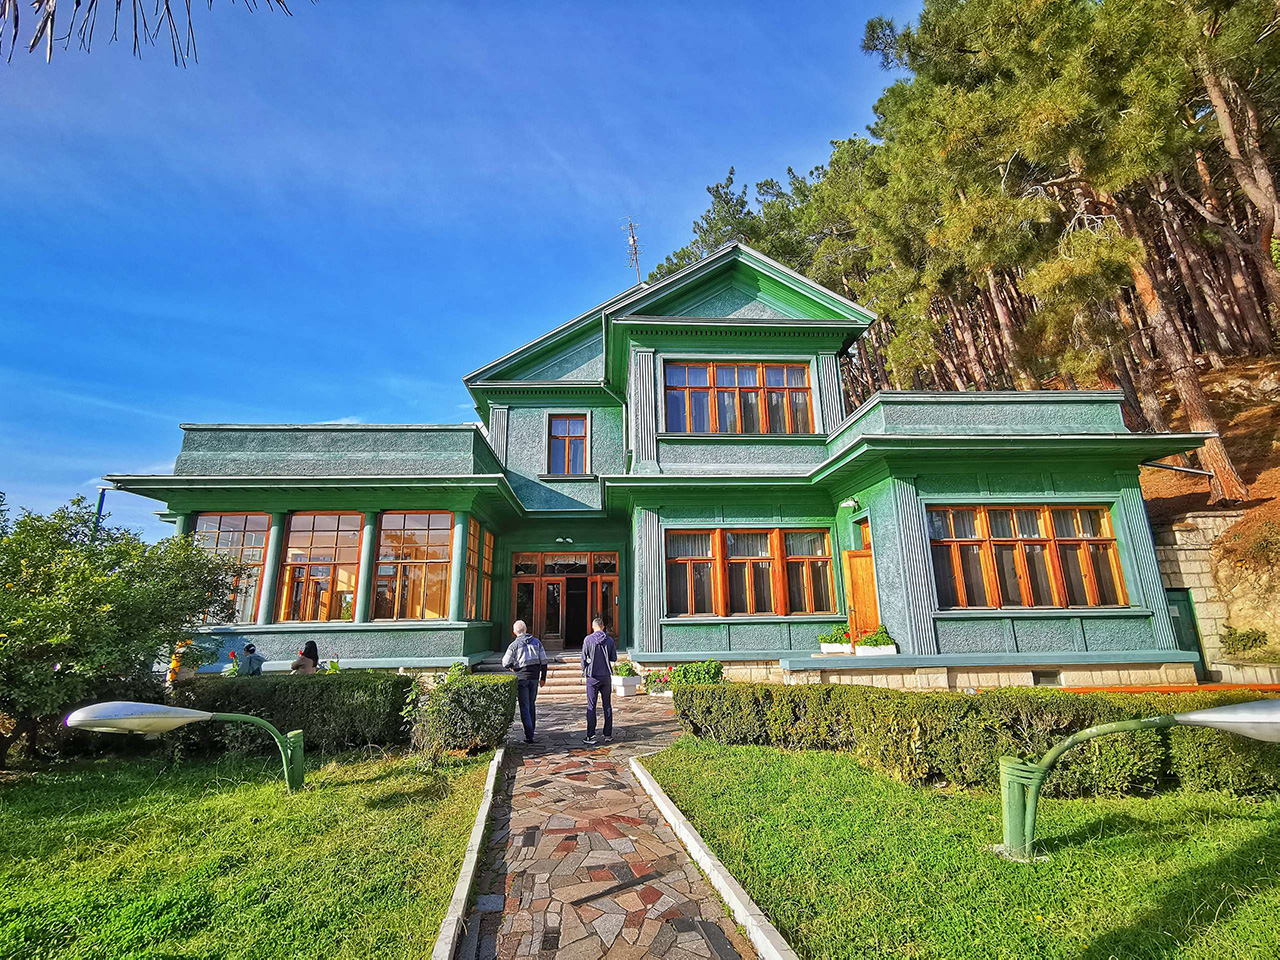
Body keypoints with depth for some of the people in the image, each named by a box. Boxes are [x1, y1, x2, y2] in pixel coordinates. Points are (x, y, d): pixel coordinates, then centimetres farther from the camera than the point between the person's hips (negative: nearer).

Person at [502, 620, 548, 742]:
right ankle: (531, 731, 27)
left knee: (524, 707, 1)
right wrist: (543, 678, 13)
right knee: (532, 704, 18)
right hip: (535, 677, 4)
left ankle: (529, 736, -4)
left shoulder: (514, 645, -7)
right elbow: (544, 661, 5)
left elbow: (505, 663, -5)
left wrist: (513, 666, 17)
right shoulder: (536, 642, 4)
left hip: (521, 678, -4)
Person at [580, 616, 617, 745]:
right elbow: (614, 658, 4)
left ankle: (591, 736, 0)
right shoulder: (609, 640, 0)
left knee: (591, 706, 2)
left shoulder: (588, 640, -8)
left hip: (592, 676, -3)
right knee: (607, 705, 11)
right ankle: (608, 734, 15)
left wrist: (584, 671, 11)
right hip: (606, 676, 3)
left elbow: (584, 658, -5)